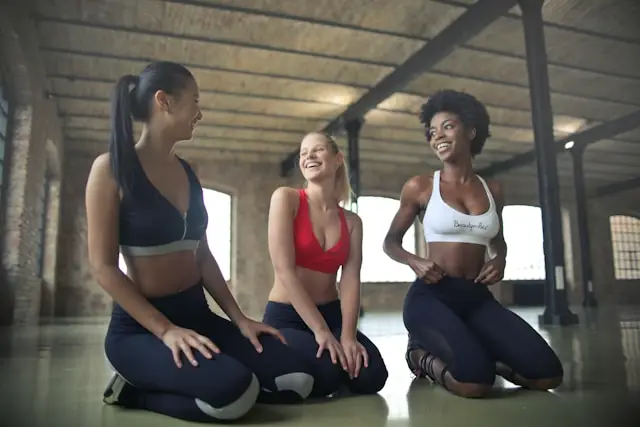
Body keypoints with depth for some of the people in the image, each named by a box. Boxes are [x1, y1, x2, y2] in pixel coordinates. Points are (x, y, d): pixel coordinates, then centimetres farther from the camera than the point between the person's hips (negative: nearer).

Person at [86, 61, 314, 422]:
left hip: (198, 314, 7)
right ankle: (136, 393, -3)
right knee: (232, 390, -34)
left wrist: (240, 318, 4)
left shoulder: (187, 172, 10)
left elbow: (203, 257, 12)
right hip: (140, 327, -7)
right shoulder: (111, 168, -8)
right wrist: (166, 331, -20)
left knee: (297, 381, -7)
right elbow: (103, 267, -13)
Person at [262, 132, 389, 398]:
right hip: (286, 317, -4)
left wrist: (348, 336, -21)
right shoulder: (285, 198, -7)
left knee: (371, 377, -20)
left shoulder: (352, 221, 7)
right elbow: (284, 269, -16)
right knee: (325, 374, -30)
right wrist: (320, 331, -21)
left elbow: (350, 280, -5)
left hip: (331, 314, 4)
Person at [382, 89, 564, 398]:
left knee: (547, 375, -11)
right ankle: (425, 355, 6)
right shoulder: (419, 187, -1)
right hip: (431, 297, -4)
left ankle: (476, 353, 16)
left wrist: (499, 260, 4)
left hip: (478, 298, 5)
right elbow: (390, 241, 8)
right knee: (474, 382, -28)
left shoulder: (493, 190, 10)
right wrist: (415, 262, -13)